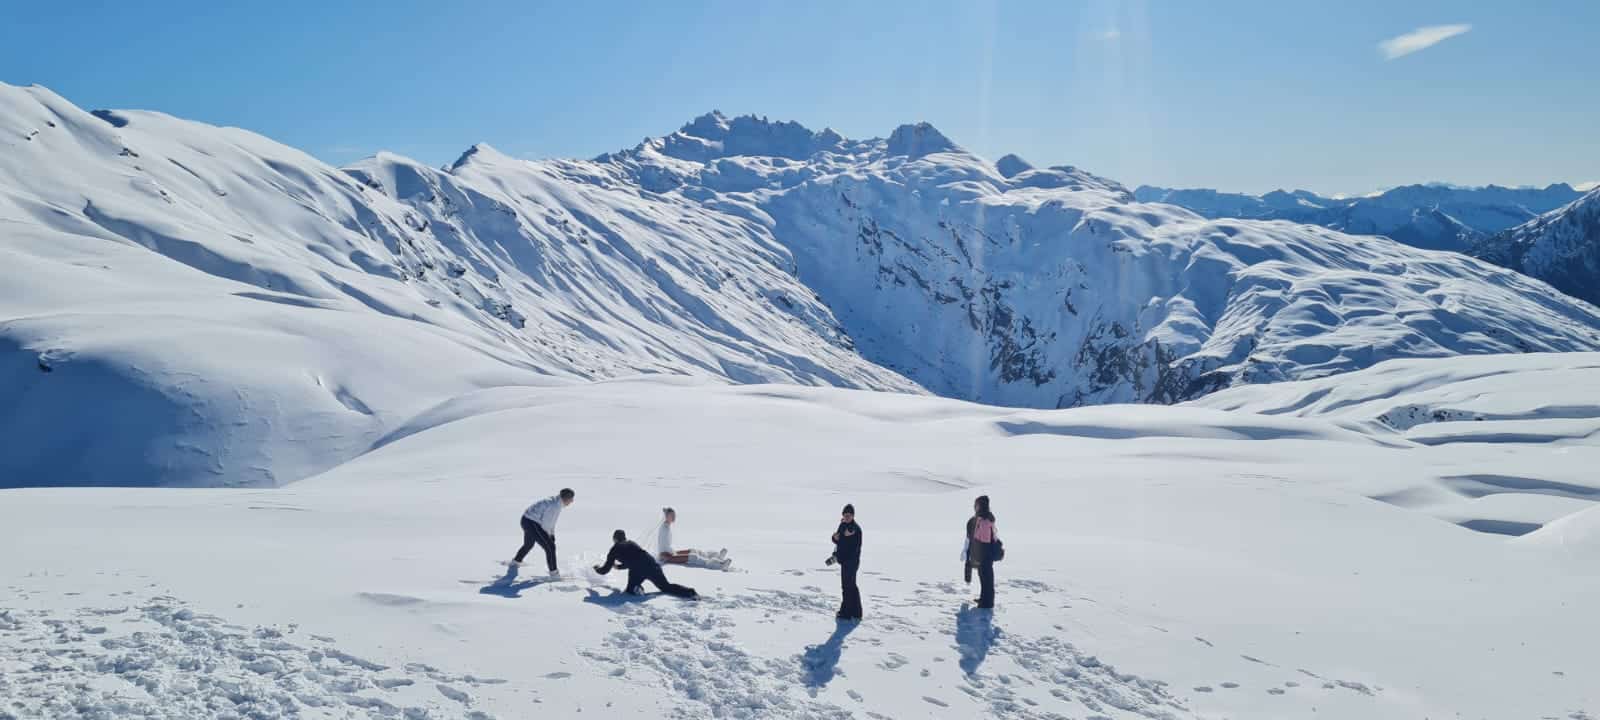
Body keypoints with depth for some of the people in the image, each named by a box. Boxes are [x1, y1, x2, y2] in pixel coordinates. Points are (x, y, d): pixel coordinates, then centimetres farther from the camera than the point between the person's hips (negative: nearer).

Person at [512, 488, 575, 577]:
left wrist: (552, 535, 14)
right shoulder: (554, 506, -25)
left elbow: (551, 519, 16)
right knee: (550, 547, -8)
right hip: (532, 524, -11)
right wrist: (549, 537, -6)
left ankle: (515, 561, 57)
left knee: (528, 544, 34)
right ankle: (554, 572, -1)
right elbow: (545, 523, -20)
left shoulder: (556, 501, 6)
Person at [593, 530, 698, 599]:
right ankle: (690, 592, -18)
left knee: (630, 590, 20)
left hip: (637, 570, -4)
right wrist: (618, 565, 62)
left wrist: (597, 568, 43)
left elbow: (605, 570, 21)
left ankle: (636, 589, -17)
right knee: (666, 587, 8)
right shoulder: (631, 543, 31)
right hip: (651, 564, 4)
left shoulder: (615, 549, 17)